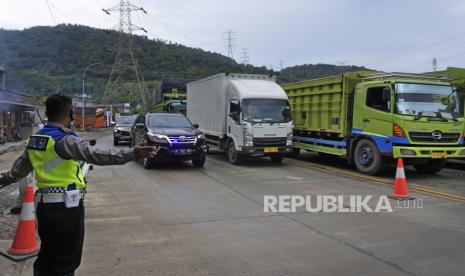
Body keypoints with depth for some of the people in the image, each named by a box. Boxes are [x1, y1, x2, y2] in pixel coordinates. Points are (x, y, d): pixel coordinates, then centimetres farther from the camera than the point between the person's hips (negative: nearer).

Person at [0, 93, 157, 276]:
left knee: (47, 254, 22)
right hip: (66, 205, -8)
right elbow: (95, 155, -32)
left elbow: (21, 165, 24)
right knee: (66, 258, 5)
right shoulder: (64, 139, -17)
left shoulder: (34, 138, 9)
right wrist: (132, 154, -40)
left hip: (44, 204, 8)